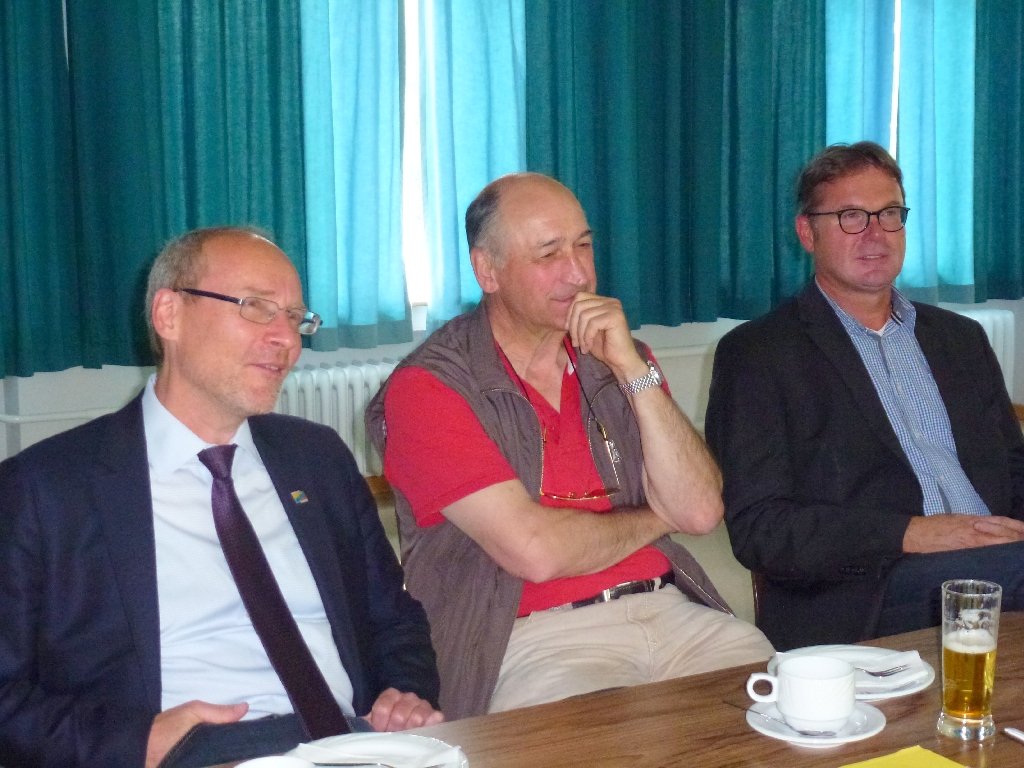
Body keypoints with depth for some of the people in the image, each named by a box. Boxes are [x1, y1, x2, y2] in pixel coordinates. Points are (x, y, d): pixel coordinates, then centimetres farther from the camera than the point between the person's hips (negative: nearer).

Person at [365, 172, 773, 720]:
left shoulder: (619, 359, 14)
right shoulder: (425, 387, -5)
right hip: (532, 640, -6)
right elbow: (535, 551, -15)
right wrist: (652, 518, 3)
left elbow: (700, 511, 2)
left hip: (668, 611, 6)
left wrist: (631, 367, -7)